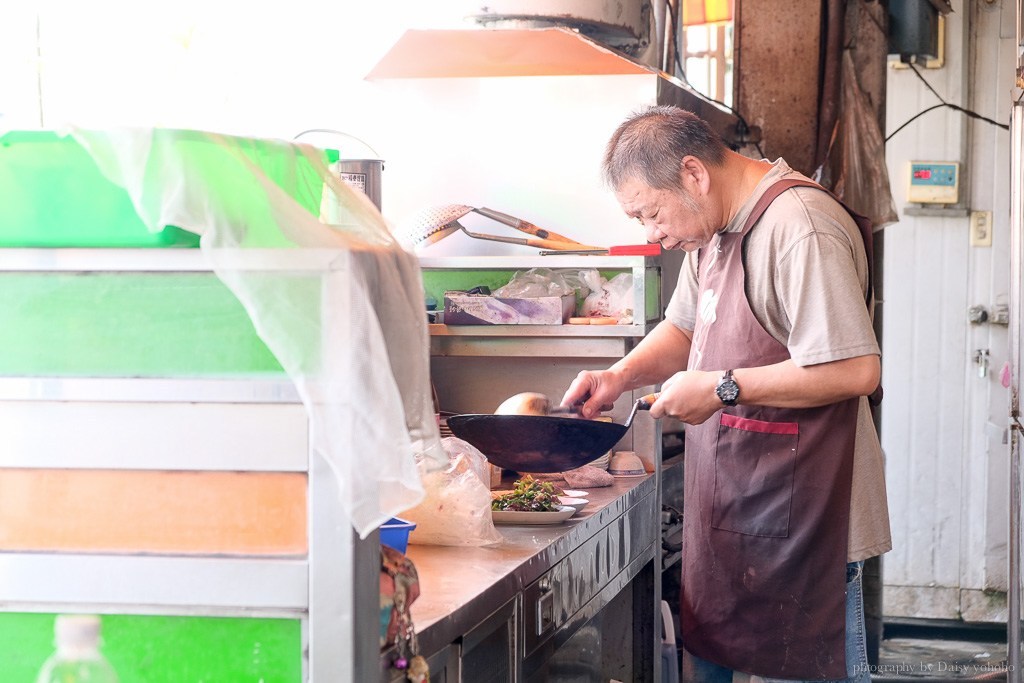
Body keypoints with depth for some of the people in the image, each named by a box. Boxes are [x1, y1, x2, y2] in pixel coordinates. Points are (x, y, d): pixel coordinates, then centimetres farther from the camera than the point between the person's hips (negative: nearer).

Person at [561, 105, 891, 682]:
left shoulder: (799, 228, -20)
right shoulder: (713, 228, 11)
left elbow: (856, 370, -26)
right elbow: (685, 328, 25)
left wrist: (723, 388, -20)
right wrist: (622, 375, 5)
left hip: (799, 518, -9)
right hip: (728, 511, 9)